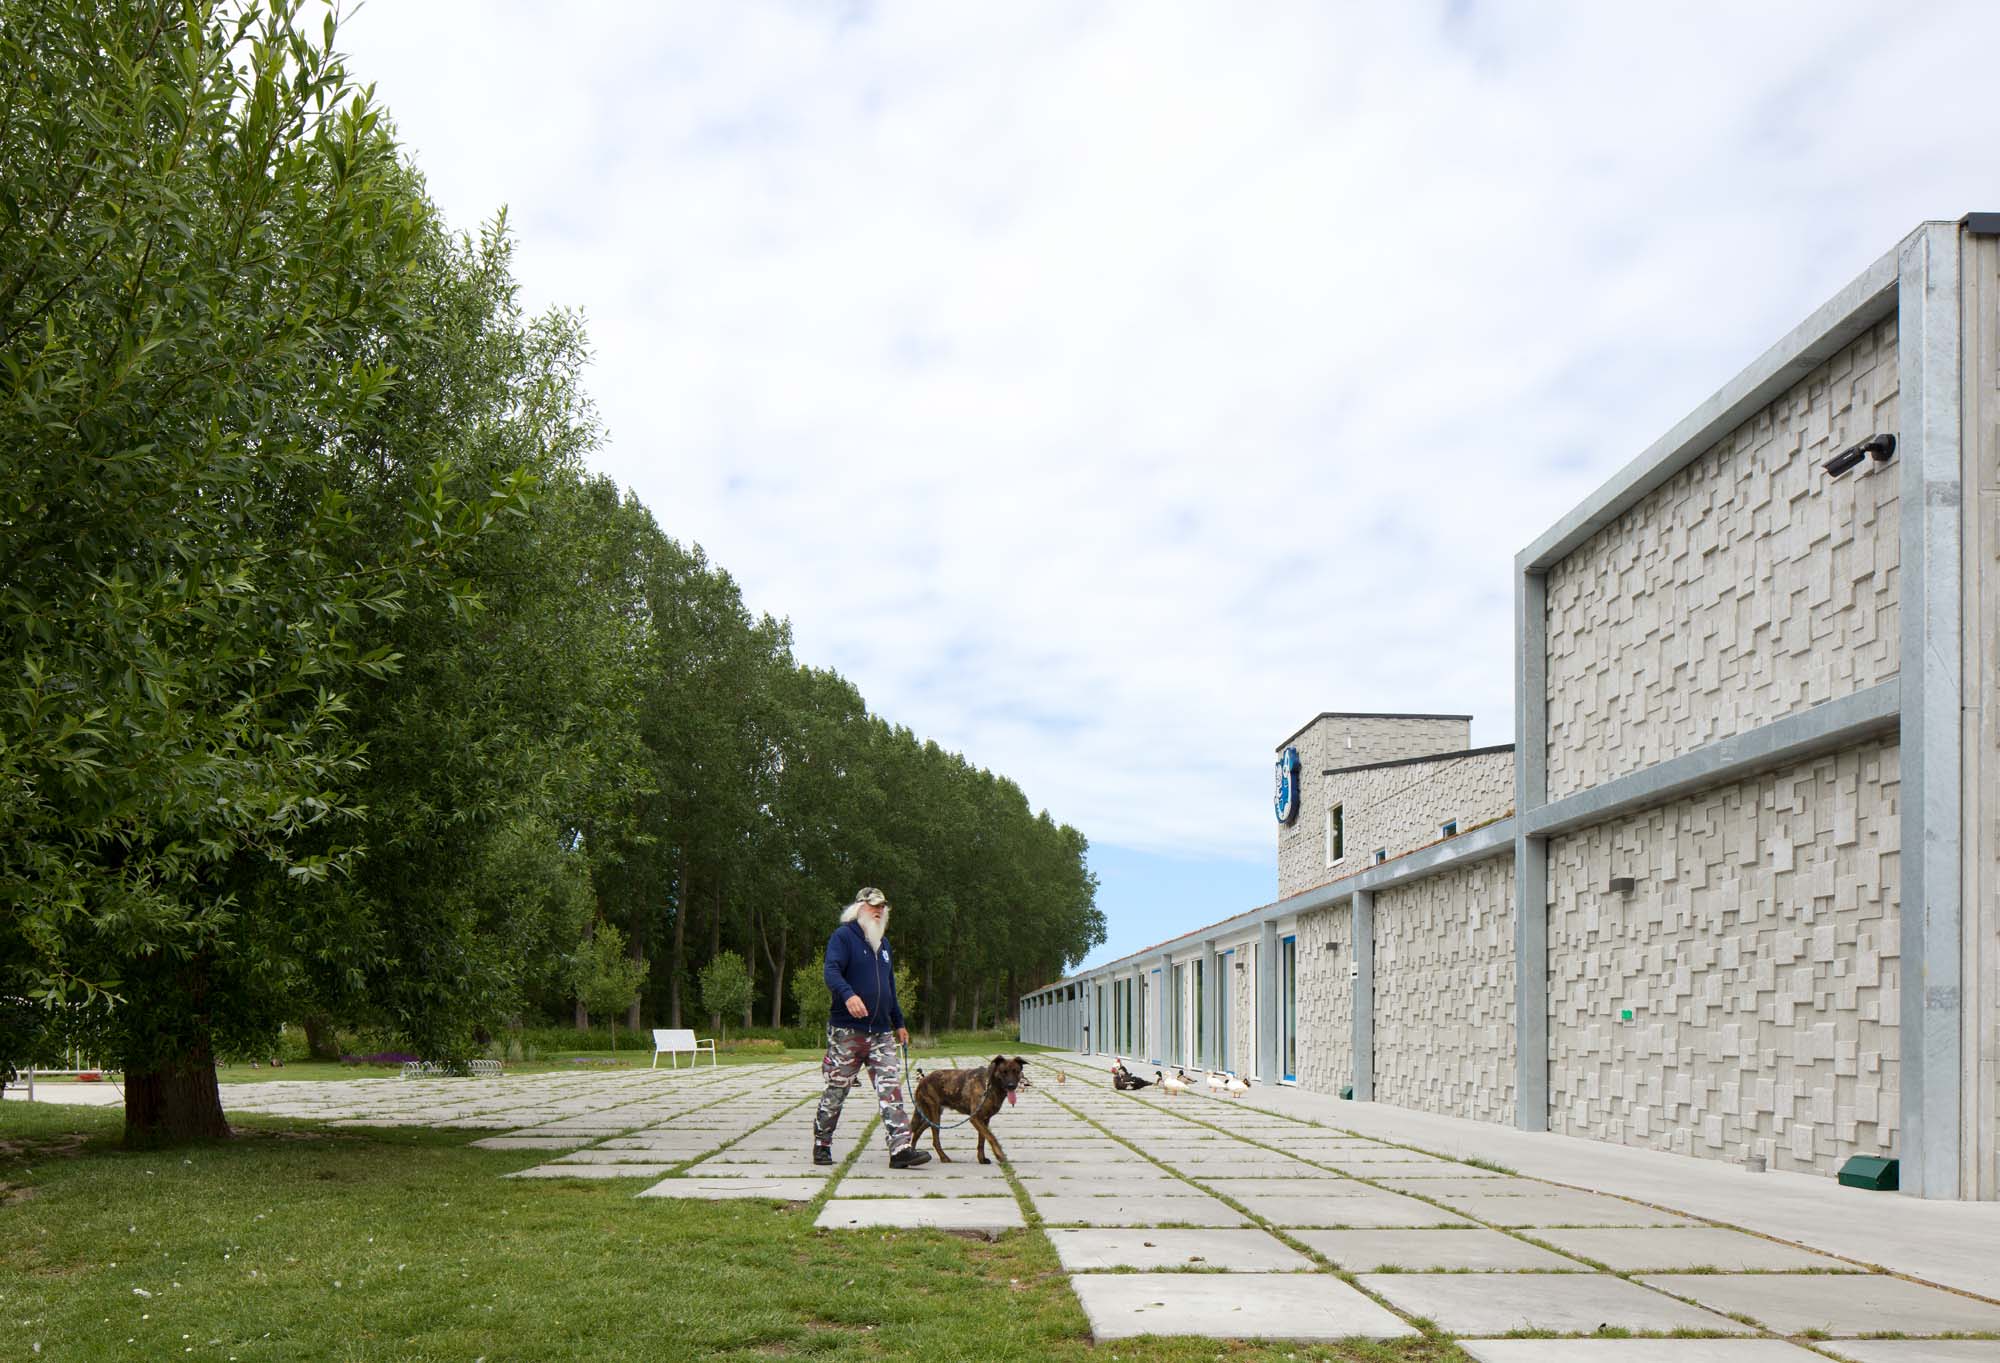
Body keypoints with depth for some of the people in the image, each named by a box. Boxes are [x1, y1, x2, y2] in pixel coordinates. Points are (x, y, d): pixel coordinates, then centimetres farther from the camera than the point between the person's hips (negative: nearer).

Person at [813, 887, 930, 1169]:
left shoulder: (883, 942, 20)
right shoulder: (843, 936, -4)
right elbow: (832, 971, -20)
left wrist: (899, 1023, 28)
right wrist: (848, 995, -38)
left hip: (881, 1032, 6)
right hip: (846, 1031, -6)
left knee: (891, 1088, -7)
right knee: (837, 1090, 3)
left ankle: (901, 1148, -13)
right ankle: (821, 1145, 18)